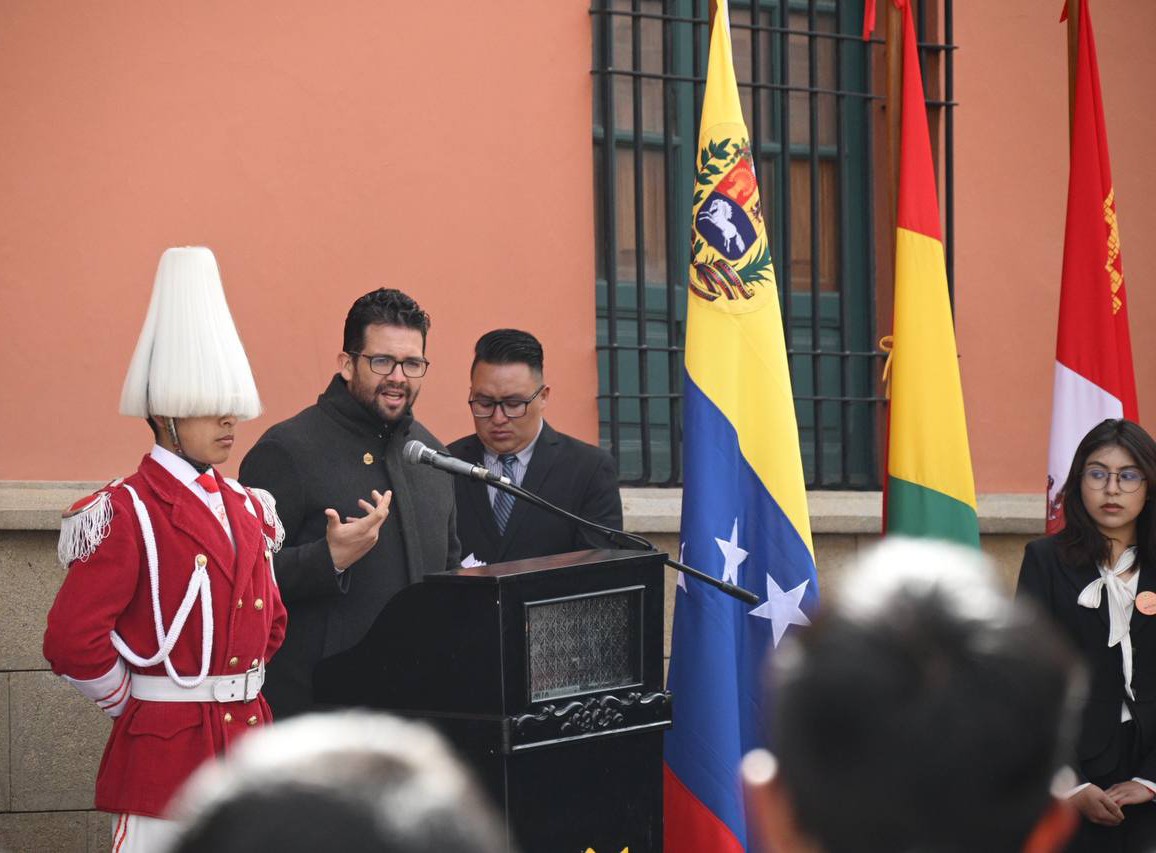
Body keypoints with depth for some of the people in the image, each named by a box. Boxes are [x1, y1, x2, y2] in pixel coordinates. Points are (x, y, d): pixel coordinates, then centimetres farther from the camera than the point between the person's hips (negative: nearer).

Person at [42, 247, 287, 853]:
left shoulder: (247, 508, 11)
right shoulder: (126, 513, -12)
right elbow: (72, 639, -18)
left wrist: (240, 685, 12)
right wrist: (129, 703, -7)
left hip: (245, 738, 7)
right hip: (165, 749, -7)